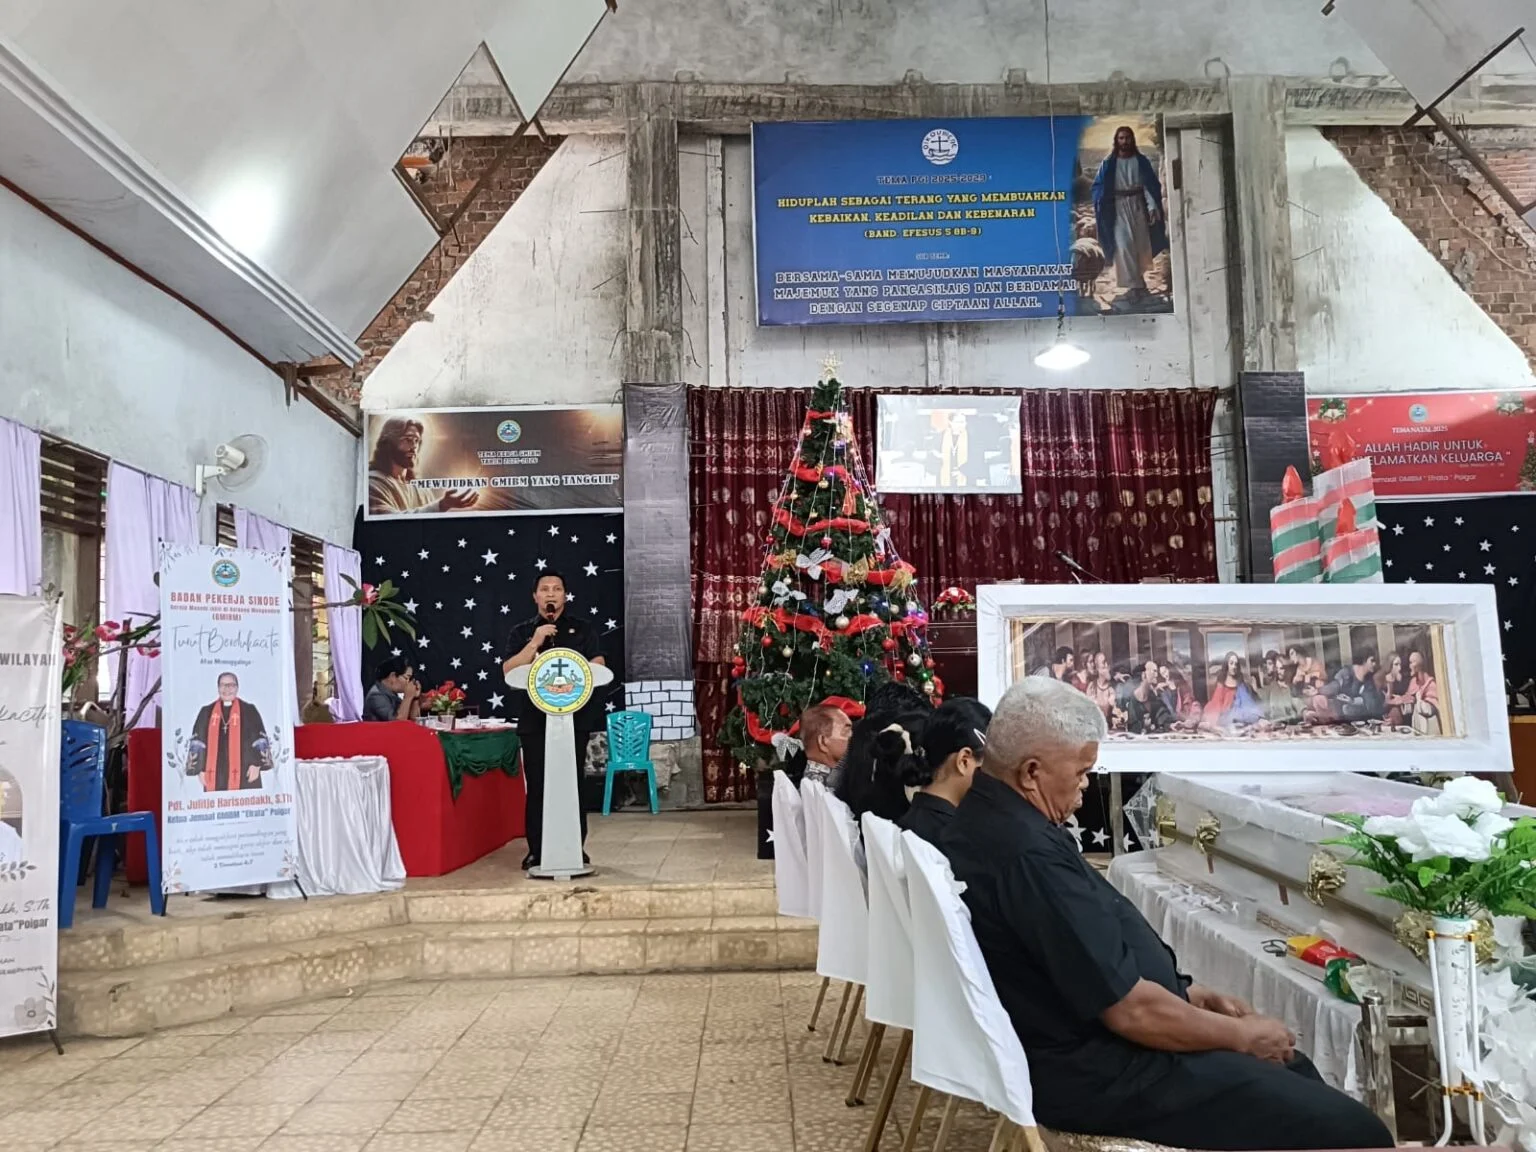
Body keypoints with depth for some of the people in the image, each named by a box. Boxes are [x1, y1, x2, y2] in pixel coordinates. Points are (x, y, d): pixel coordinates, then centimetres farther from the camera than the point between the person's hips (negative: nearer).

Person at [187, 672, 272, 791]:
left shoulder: (249, 710, 8)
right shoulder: (207, 712, 14)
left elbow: (260, 739, 3)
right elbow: (198, 741, 11)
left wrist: (256, 764, -8)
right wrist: (200, 768, 1)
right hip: (215, 774, 2)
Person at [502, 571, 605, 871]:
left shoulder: (582, 629, 10)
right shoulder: (521, 632, 11)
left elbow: (598, 666, 0)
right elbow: (508, 671, -2)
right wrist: (535, 643, -12)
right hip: (533, 720, 1)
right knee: (536, 786, 0)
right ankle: (536, 851, 8)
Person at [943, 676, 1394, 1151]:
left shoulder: (988, 819, 4)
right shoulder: (1029, 853, -29)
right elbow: (1130, 1010, -25)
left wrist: (1196, 996, 10)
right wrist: (1242, 1035, -8)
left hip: (1075, 1043, 10)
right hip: (1097, 1074, -10)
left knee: (1294, 1069, 21)